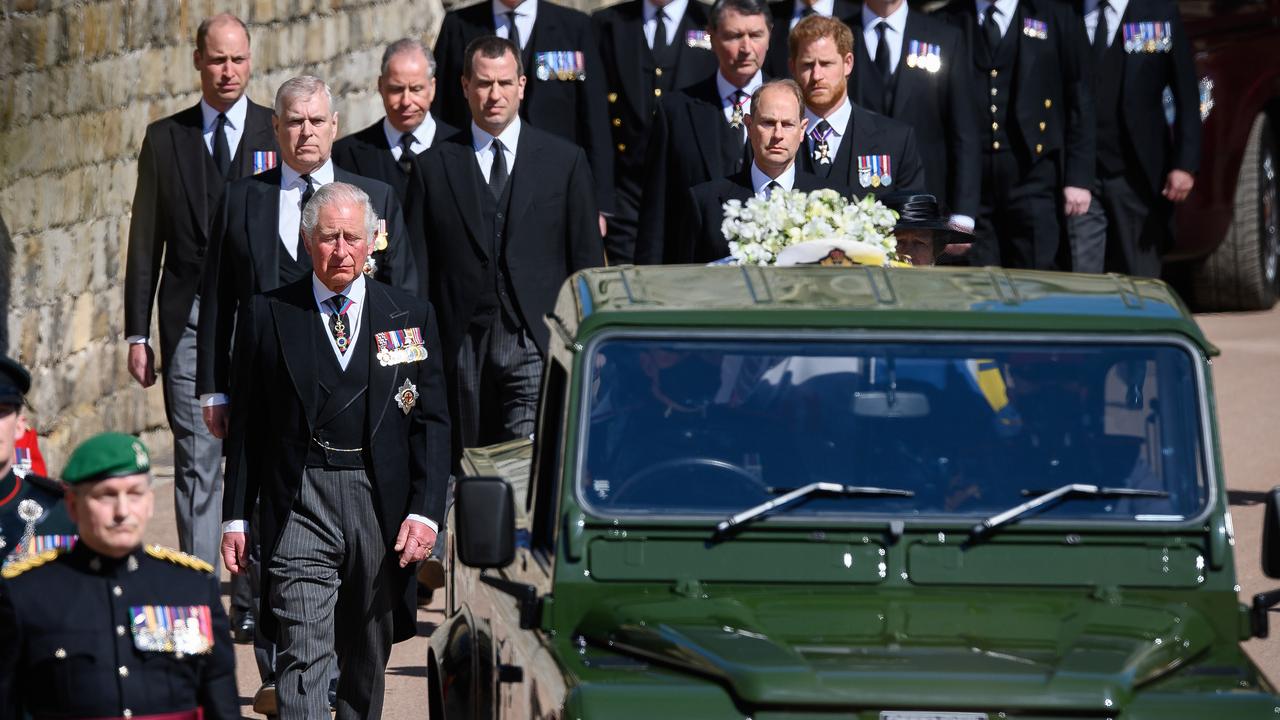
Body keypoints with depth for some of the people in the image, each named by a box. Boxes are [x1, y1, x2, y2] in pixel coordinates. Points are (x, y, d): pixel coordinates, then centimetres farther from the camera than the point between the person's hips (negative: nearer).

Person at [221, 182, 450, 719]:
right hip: (299, 503, -2)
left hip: (381, 505, 2)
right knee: (302, 655, -12)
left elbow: (431, 422, 5)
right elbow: (246, 425, 7)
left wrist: (426, 511, -5)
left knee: (368, 656, 12)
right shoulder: (267, 316, 5)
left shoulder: (410, 317, 7)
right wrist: (236, 514, 3)